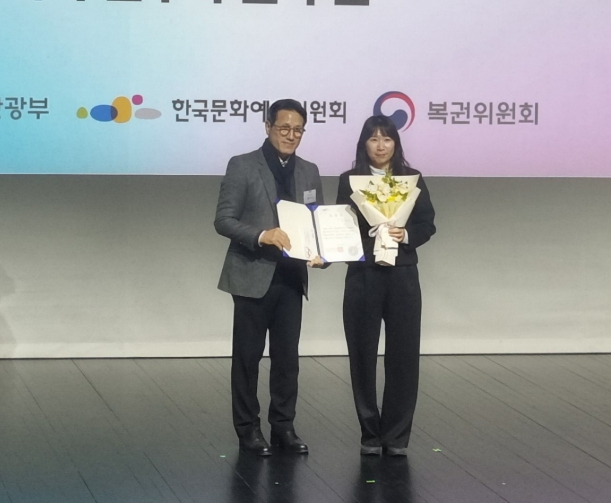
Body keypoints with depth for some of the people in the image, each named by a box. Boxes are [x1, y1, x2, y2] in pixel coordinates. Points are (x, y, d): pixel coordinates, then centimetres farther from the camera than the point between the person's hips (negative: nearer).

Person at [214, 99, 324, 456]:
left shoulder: (309, 172, 10)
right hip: (253, 276, -4)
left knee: (287, 356, 8)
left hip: (292, 277, 4)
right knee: (248, 356, 5)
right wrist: (262, 235, -25)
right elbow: (223, 220, -10)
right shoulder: (243, 166, -5)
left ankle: (284, 426, 18)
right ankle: (248, 428, 14)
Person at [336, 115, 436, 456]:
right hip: (362, 276, 0)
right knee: (363, 353, 2)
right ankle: (370, 434, 13)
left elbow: (428, 224, 5)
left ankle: (397, 436, 7)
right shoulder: (349, 180, 4)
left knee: (404, 354, -1)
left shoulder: (412, 179, 6)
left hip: (402, 275, 0)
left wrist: (406, 235, -14)